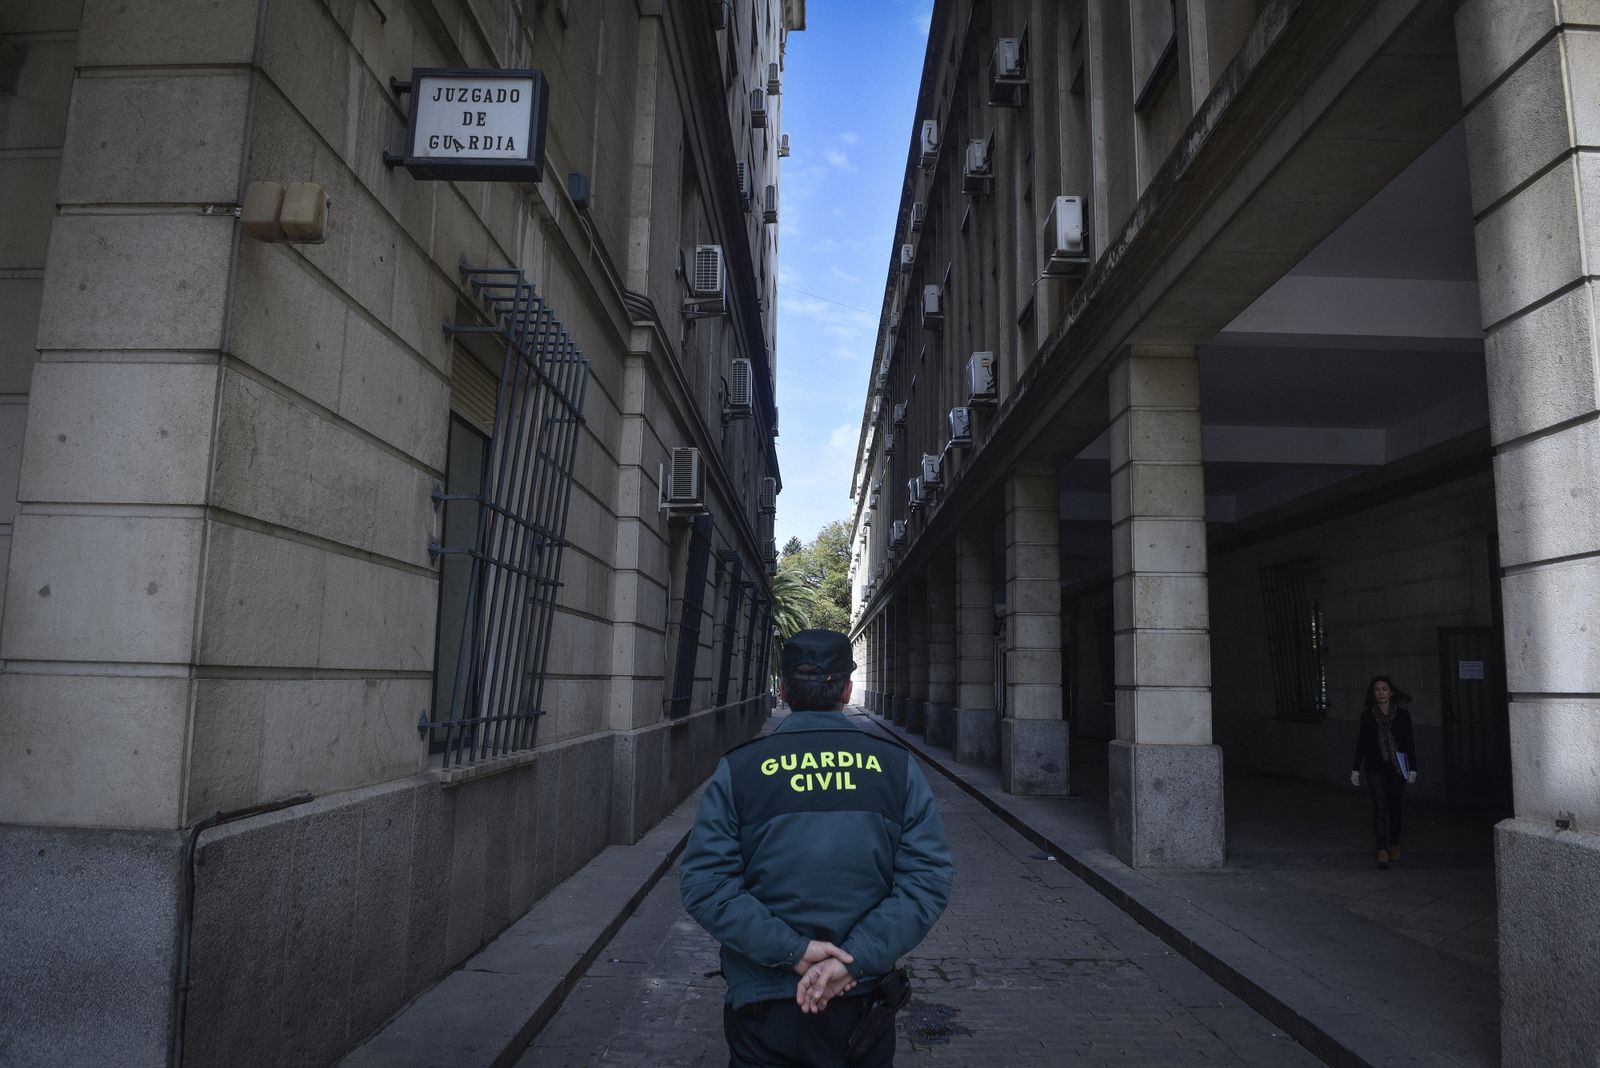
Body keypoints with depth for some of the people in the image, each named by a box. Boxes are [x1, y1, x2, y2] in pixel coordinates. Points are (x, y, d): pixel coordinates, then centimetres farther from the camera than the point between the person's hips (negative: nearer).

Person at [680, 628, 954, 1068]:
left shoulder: (738, 768, -7)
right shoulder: (896, 765, -5)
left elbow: (704, 882, -13)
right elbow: (928, 877, -12)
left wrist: (790, 949, -14)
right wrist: (854, 959, -16)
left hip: (762, 1005, 0)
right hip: (862, 1002, 1)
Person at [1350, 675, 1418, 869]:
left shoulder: (1402, 713, -1)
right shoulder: (1367, 714, 1)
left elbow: (1409, 742, 1)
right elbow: (1361, 742, 6)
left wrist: (1412, 768, -3)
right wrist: (1355, 769, 6)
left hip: (1397, 767, 0)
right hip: (1375, 768, 0)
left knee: (1395, 807, 10)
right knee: (1379, 807, -7)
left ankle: (1394, 845, 28)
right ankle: (1382, 851, -9)